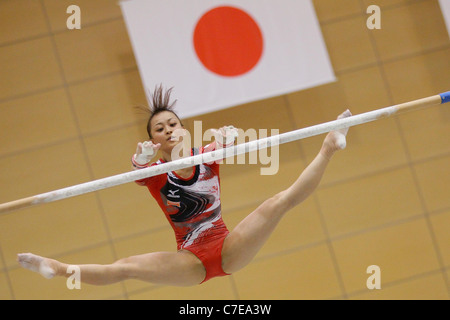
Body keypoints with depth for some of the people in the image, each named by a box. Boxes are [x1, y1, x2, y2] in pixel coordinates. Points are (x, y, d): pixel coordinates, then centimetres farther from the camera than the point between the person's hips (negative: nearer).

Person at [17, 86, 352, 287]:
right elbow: (138, 172, -29)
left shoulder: (208, 157, -1)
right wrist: (141, 159, -54)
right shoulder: (155, 175, -3)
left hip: (229, 249, 1)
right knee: (127, 267, -21)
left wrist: (226, 139, -50)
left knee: (281, 201, -14)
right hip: (192, 261, -1)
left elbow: (225, 142, -24)